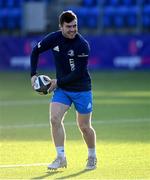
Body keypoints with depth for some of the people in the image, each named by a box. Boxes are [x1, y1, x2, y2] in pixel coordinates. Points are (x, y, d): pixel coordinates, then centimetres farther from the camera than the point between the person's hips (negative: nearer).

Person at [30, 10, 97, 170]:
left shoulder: (82, 45, -21)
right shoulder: (54, 38, -9)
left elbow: (78, 73, -22)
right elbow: (36, 51, 6)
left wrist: (58, 82, -19)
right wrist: (33, 74, -1)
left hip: (81, 89, -3)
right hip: (61, 89, 3)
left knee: (84, 127, 5)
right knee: (55, 119, -16)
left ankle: (92, 157, 29)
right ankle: (61, 157, -9)